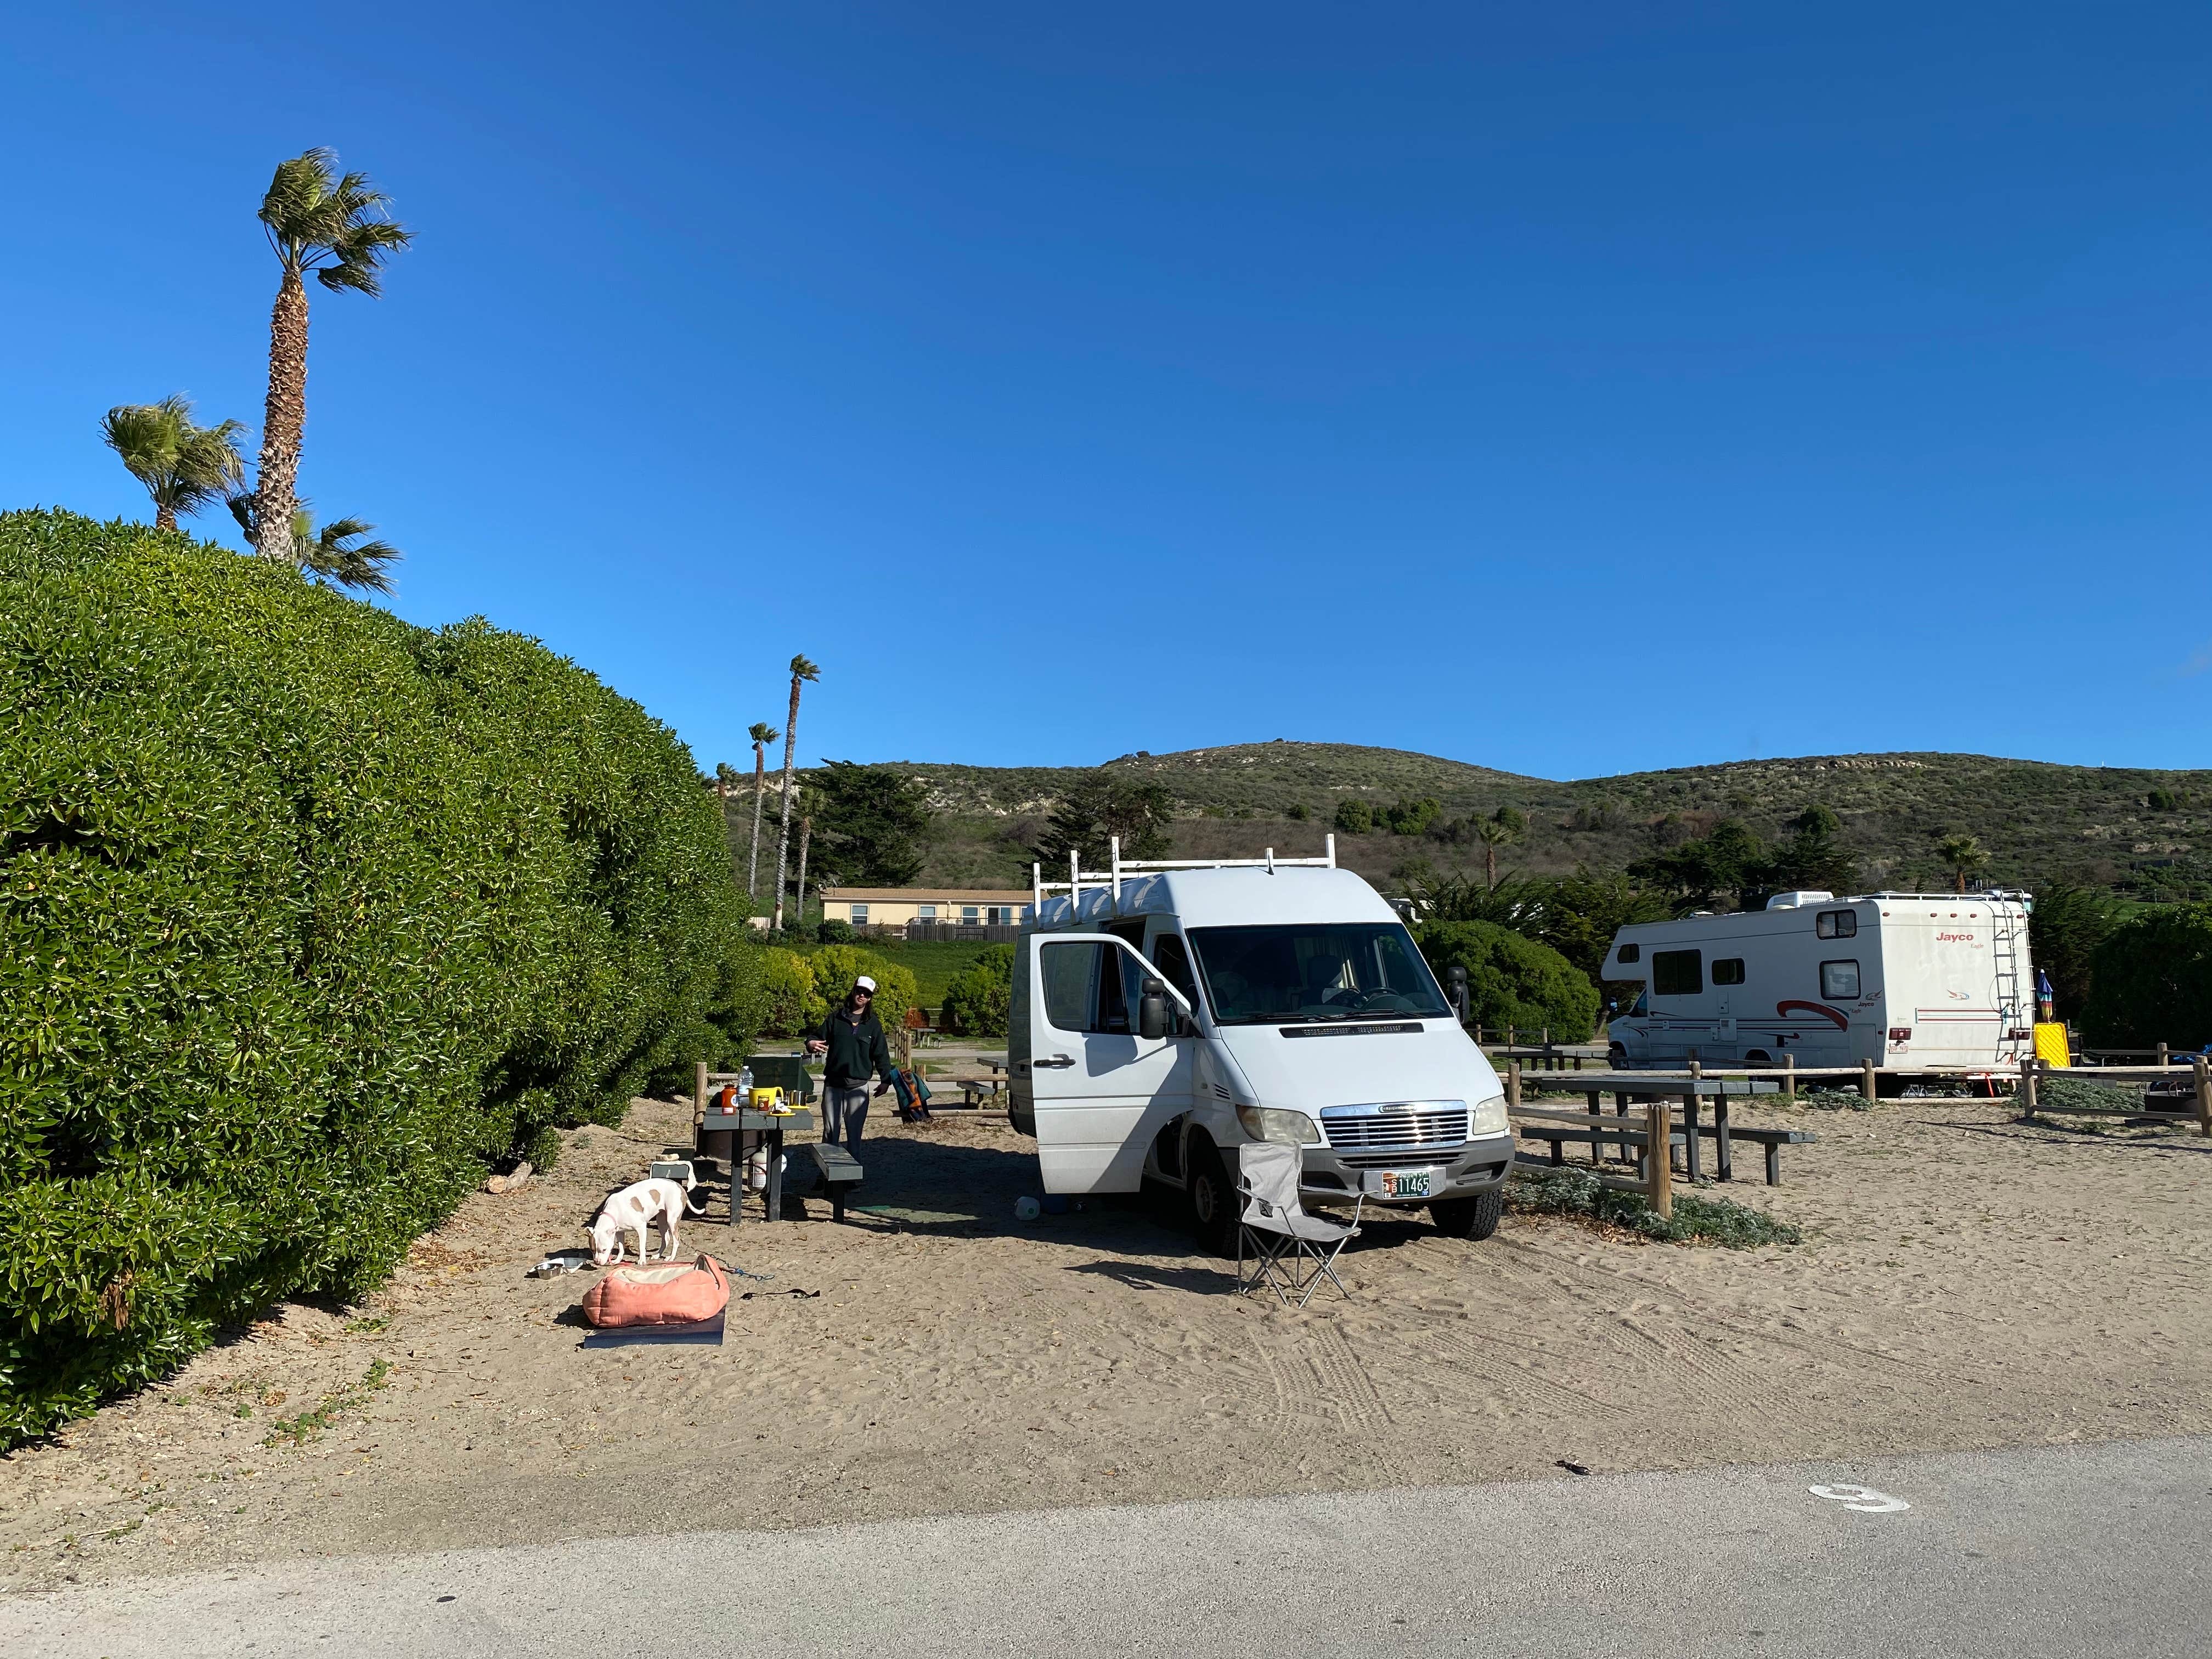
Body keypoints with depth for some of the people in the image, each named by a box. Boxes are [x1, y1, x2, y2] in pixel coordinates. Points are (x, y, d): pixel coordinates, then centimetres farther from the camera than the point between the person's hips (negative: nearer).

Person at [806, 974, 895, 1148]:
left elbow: (881, 1054, 4)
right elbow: (820, 1038, 11)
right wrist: (811, 1044, -13)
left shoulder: (873, 1024, 5)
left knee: (854, 1132, 2)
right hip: (833, 1084, 1)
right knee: (830, 1130, 5)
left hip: (858, 1086, -1)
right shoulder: (836, 1017, 6)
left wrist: (885, 1079, -5)